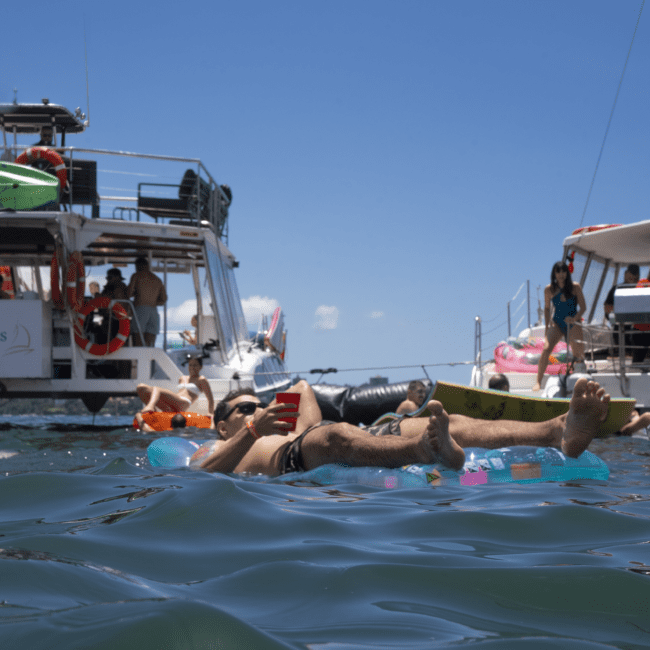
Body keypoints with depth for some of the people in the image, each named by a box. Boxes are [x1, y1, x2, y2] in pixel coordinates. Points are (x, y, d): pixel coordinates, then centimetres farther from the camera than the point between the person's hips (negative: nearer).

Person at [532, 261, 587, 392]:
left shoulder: (575, 287, -6)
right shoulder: (549, 289, -2)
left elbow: (583, 307, -6)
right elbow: (547, 308, 12)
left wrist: (575, 318, -24)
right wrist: (547, 326, 5)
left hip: (573, 324, -1)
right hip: (557, 323, 1)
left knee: (579, 354, -2)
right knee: (546, 349, -21)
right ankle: (538, 382, -16)